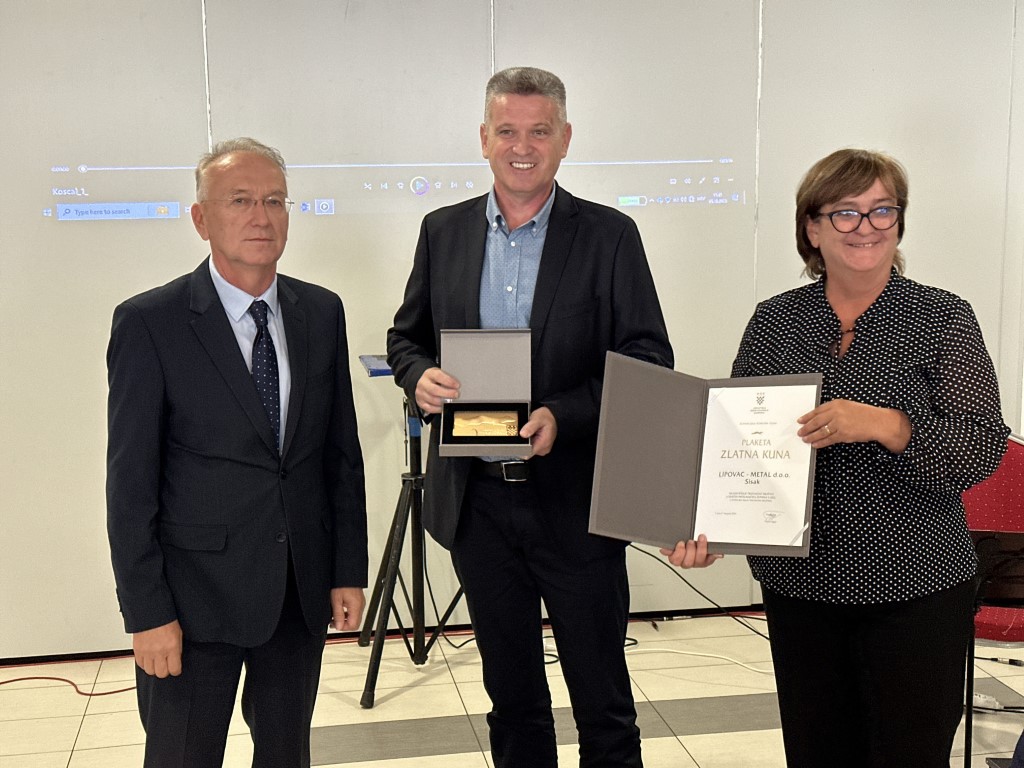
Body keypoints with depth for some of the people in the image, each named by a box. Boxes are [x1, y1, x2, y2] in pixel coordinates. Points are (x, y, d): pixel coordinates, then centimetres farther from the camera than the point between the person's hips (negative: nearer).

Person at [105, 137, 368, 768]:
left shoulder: (322, 312, 3)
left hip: (302, 591, 4)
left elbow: (343, 451, 7)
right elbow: (131, 481, -10)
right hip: (196, 596, -4)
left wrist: (350, 571, 6)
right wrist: (146, 613, -11)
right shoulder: (149, 323, -10)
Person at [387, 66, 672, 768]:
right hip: (476, 499, 3)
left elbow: (648, 361, -7)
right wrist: (421, 376, -10)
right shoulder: (444, 232, 6)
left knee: (603, 705, 8)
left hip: (574, 500, -3)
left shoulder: (610, 236, -4)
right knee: (512, 695, 18)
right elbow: (407, 335, 13)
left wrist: (563, 416, -22)